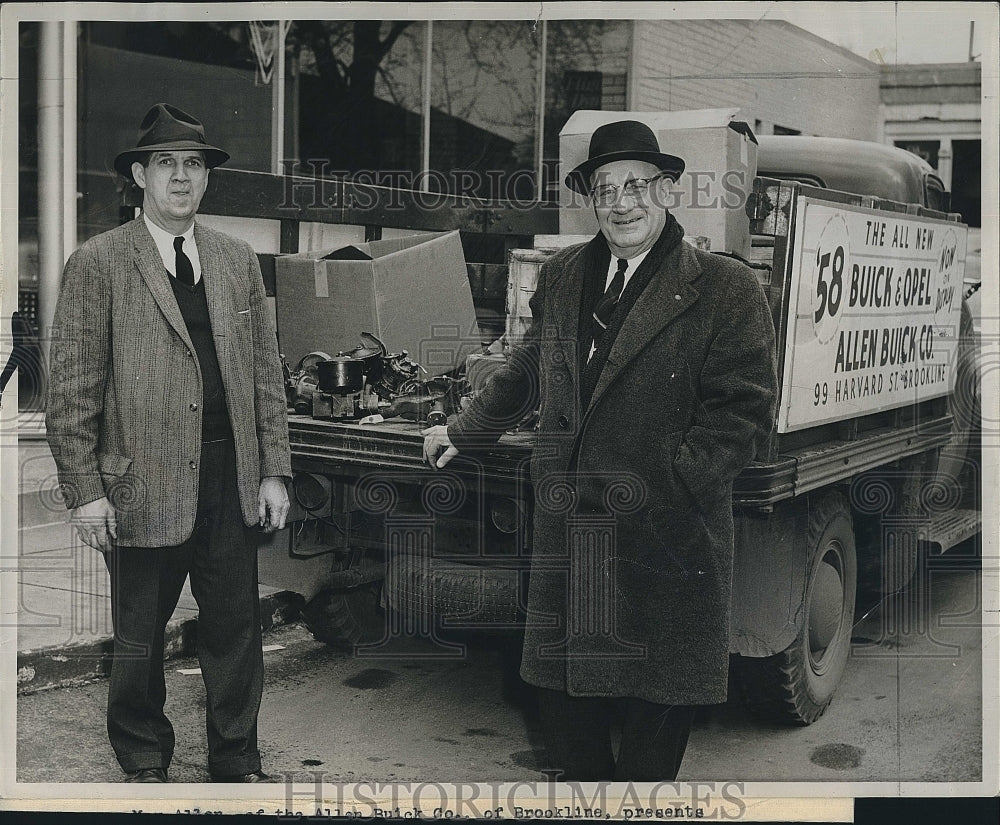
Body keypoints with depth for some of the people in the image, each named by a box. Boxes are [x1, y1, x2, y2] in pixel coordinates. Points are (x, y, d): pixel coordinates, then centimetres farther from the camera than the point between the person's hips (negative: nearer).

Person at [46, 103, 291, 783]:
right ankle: (145, 764, 30)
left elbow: (266, 374, 11)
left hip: (232, 479, 3)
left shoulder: (238, 260, 11)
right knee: (139, 637, 11)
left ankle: (237, 763, 27)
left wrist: (273, 471, 6)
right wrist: (84, 491, -9)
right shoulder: (97, 265, -3)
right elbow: (72, 390, -5)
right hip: (145, 481, -3)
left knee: (236, 630, 10)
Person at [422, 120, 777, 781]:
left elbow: (744, 410, -8)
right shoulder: (561, 278, 12)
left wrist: (670, 482, -17)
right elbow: (525, 374, 25)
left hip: (667, 538, -4)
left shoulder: (727, 289, -4)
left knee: (656, 701, 7)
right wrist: (465, 432, 32)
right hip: (567, 532, 5)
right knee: (561, 687, 13)